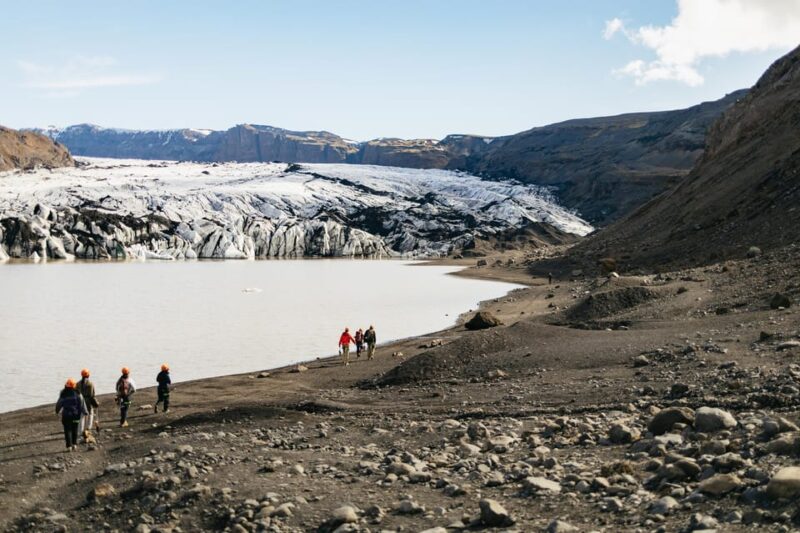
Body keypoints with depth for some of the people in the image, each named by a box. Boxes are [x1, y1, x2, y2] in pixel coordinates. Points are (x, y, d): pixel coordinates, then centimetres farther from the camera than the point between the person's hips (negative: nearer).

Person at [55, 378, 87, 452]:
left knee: (68, 430, 3)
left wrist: (57, 411, 23)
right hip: (75, 415, 1)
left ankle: (69, 446, -3)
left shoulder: (63, 394, -7)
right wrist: (85, 412, 2)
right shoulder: (77, 394, -6)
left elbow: (59, 404, 4)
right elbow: (82, 403, -6)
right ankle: (74, 444, 10)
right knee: (75, 430, 14)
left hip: (66, 415, -1)